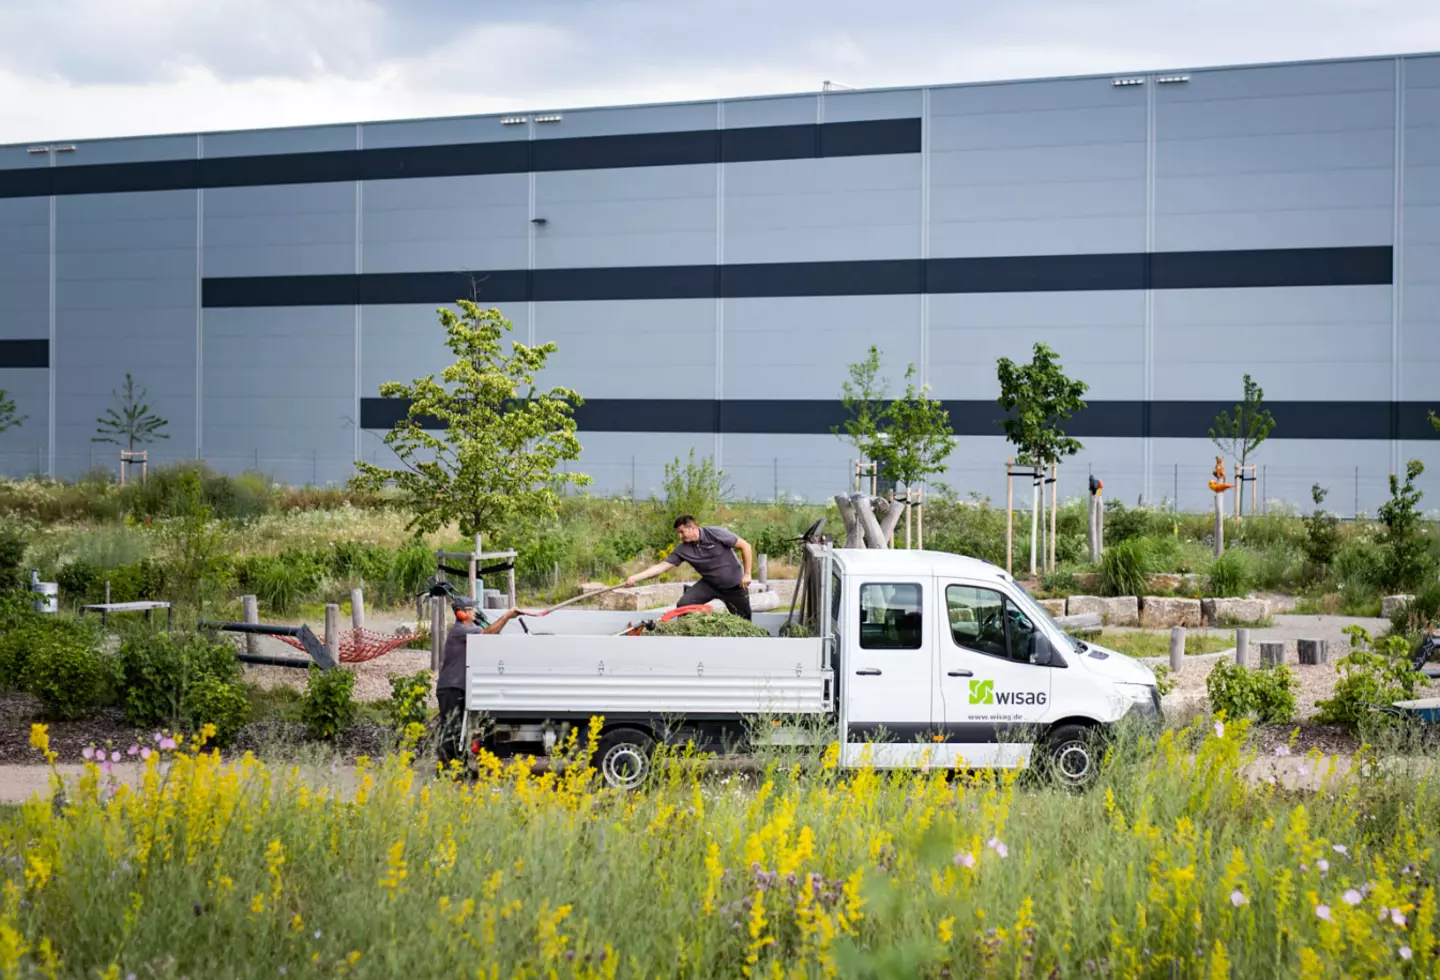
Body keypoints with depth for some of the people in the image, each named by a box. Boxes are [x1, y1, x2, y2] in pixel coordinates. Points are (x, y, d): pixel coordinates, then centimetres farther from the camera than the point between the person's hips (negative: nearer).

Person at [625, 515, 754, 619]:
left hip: (734, 585, -3)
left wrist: (747, 574, -19)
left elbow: (745, 546, -18)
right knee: (683, 605, -14)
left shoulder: (716, 534, -22)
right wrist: (635, 577, -21)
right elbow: (662, 566, -12)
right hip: (709, 584, 3)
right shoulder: (682, 549, -11)